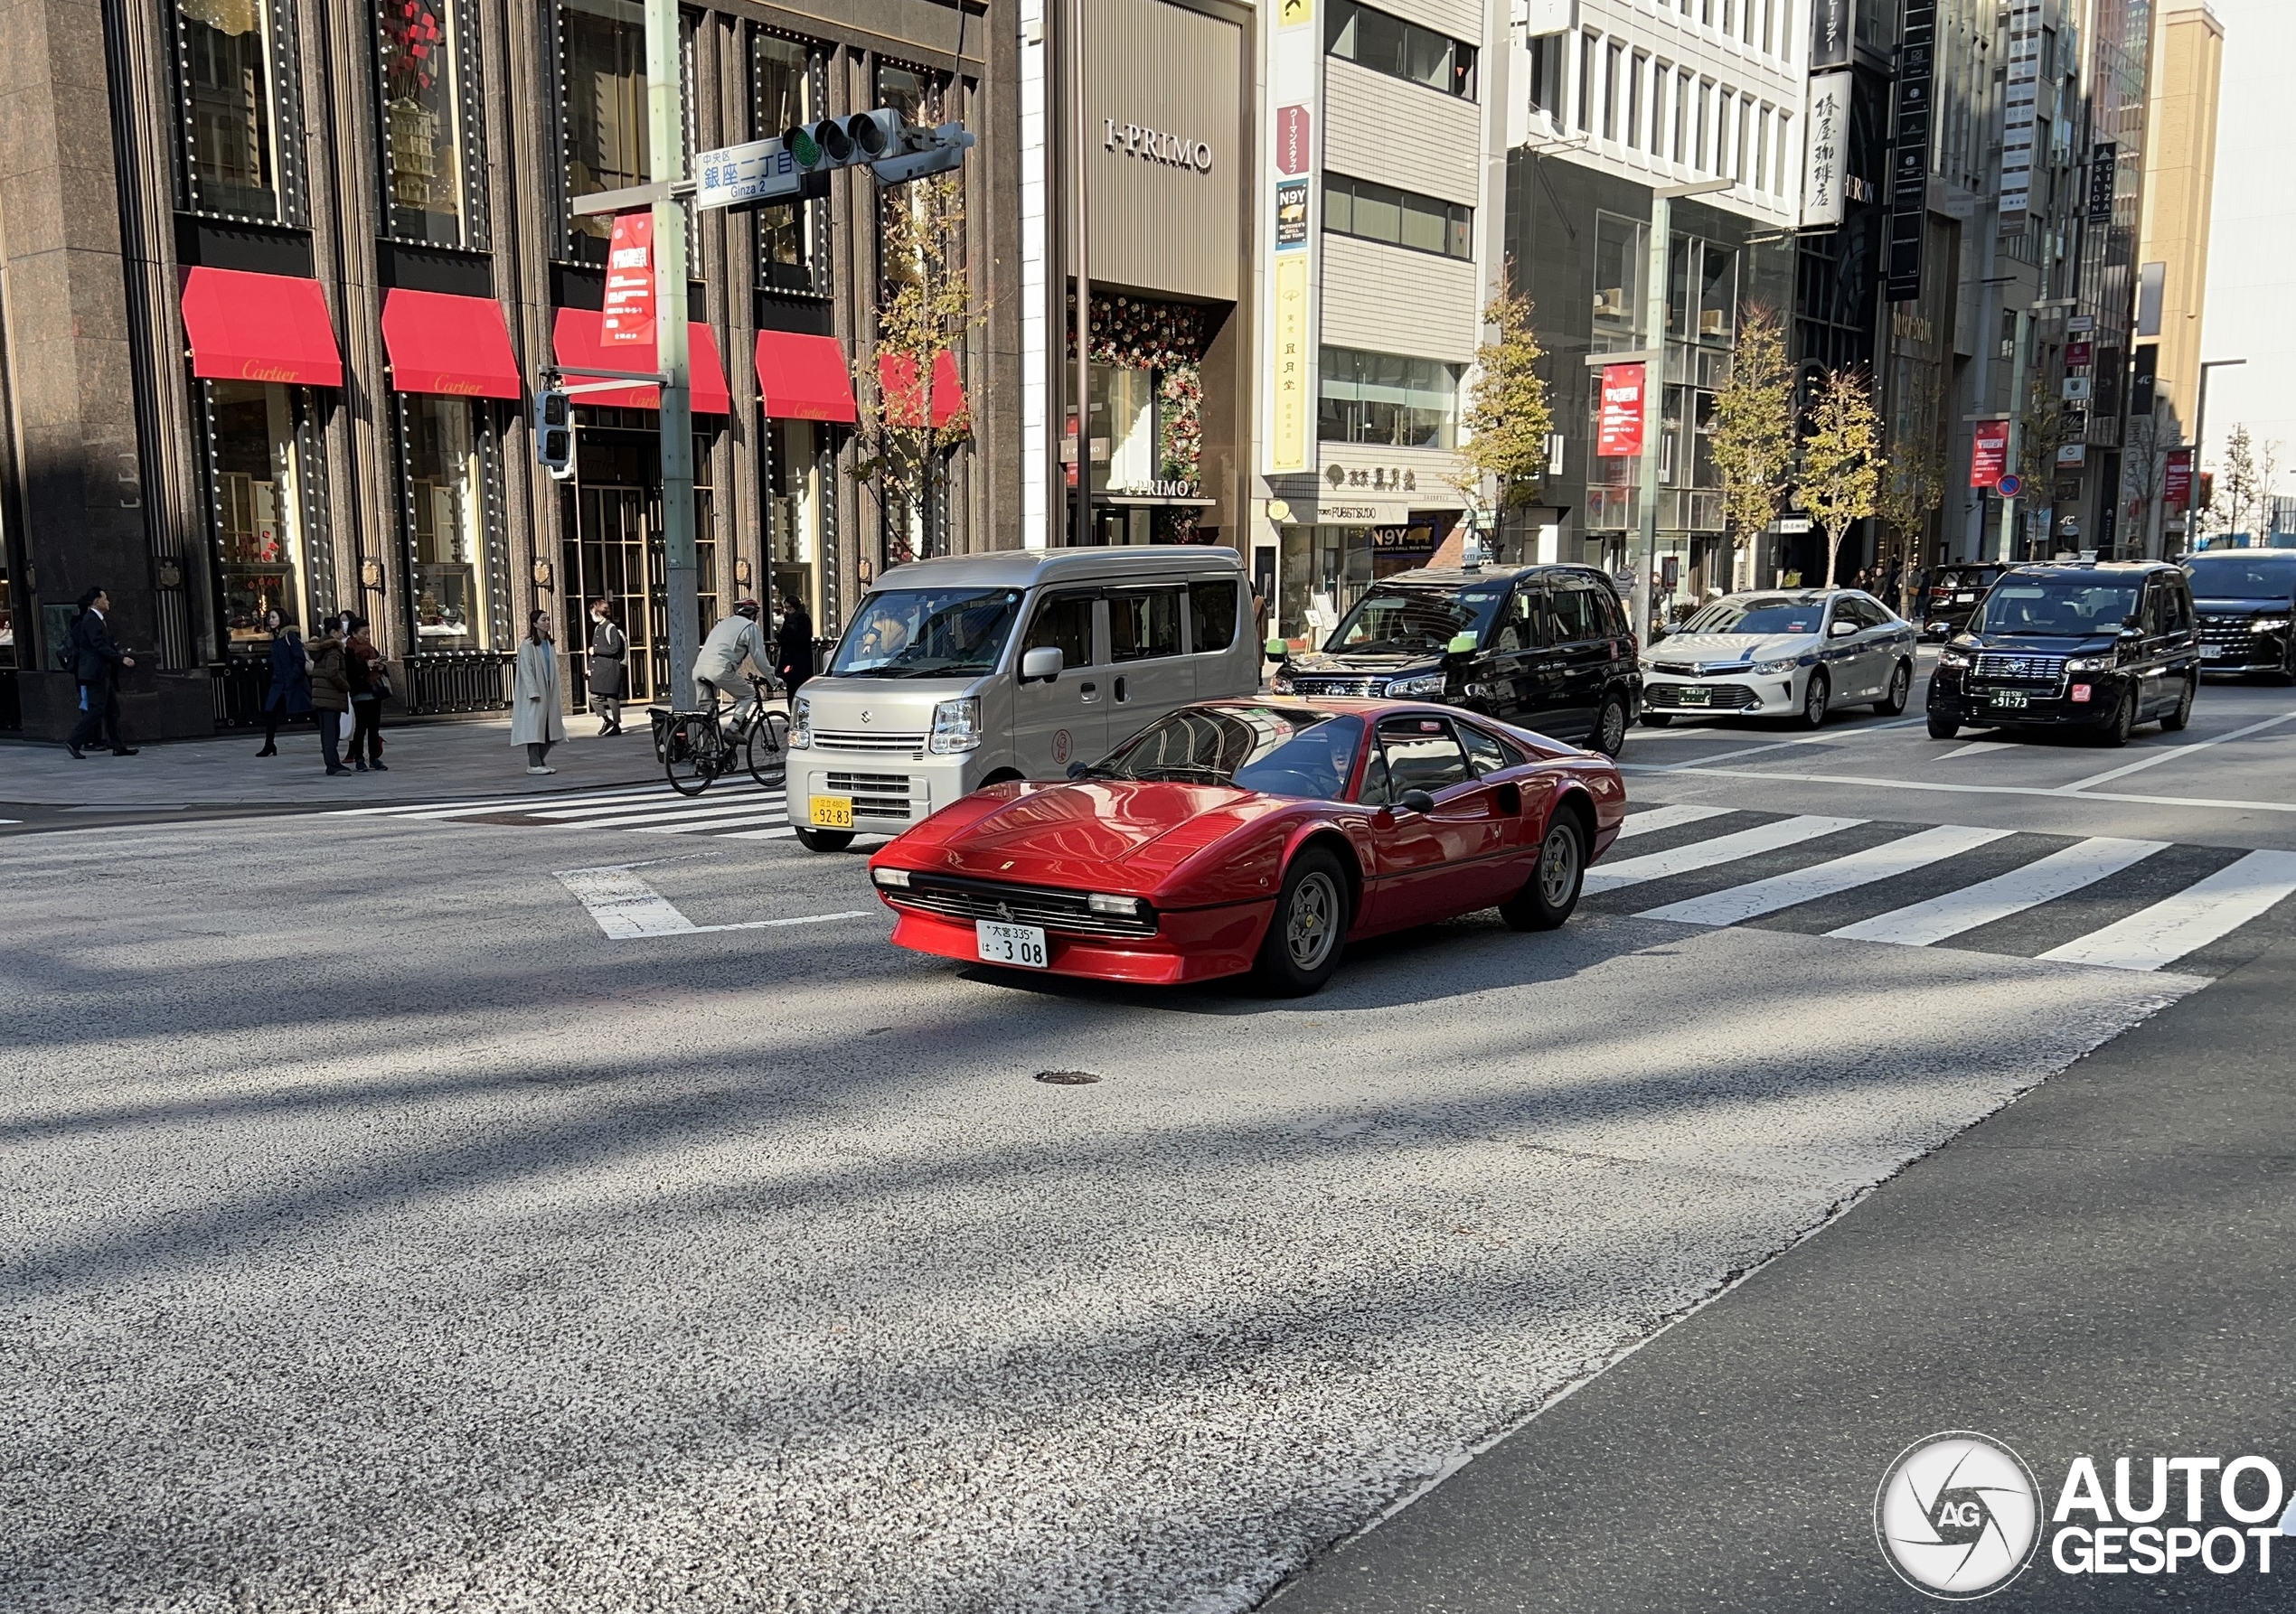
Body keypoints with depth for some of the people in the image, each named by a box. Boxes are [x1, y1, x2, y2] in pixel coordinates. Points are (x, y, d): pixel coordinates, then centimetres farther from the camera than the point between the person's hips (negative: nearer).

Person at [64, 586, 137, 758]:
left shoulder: (98, 620, 17)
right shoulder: (91, 620, -14)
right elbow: (100, 646, -22)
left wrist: (119, 653, 11)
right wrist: (121, 658, -23)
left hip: (103, 672, 10)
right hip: (95, 672, -10)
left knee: (112, 710, 9)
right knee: (96, 710, -10)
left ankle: (118, 746, 11)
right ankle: (74, 743, -7)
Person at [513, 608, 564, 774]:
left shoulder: (550, 644, 11)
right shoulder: (527, 645, -9)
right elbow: (526, 670, -13)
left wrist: (554, 691, 10)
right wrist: (534, 692, -18)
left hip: (549, 691, 7)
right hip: (534, 692, -7)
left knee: (549, 727, 6)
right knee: (534, 726, -4)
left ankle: (543, 762, 13)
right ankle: (533, 764, 0)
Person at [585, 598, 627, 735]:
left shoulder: (611, 627, -10)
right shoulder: (597, 628, 15)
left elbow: (615, 648, -18)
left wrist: (595, 650, -14)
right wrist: (590, 667, 13)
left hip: (610, 669, -8)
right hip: (598, 669, 8)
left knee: (611, 697, -1)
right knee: (594, 696, 4)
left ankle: (616, 725, 10)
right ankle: (607, 721, 17)